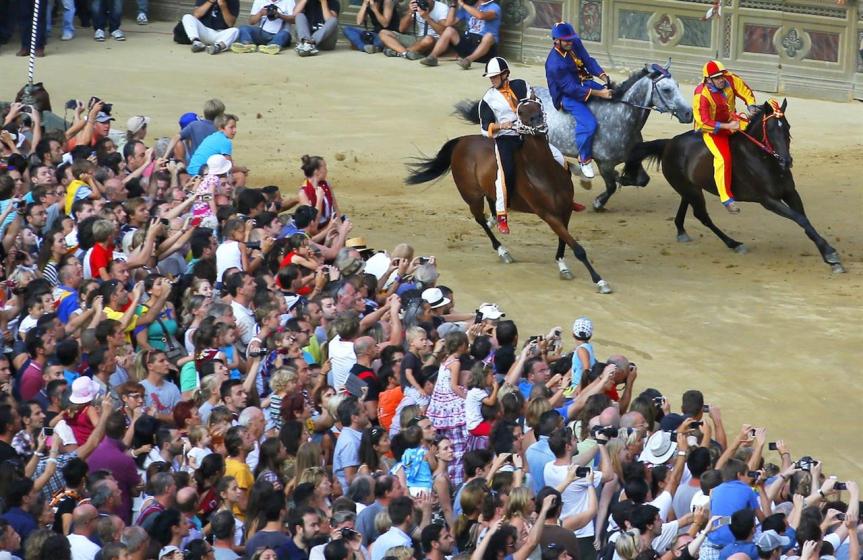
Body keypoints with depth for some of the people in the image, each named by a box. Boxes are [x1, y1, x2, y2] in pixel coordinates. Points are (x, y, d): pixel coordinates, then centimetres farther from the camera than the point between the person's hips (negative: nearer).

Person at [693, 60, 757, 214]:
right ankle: (727, 198, -19)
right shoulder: (702, 95, -29)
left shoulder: (731, 80, -15)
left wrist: (752, 109, -19)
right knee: (723, 157, -23)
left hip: (731, 121, 7)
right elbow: (703, 122, -30)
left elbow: (747, 93, -1)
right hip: (710, 129, -7)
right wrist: (727, 126, -36)